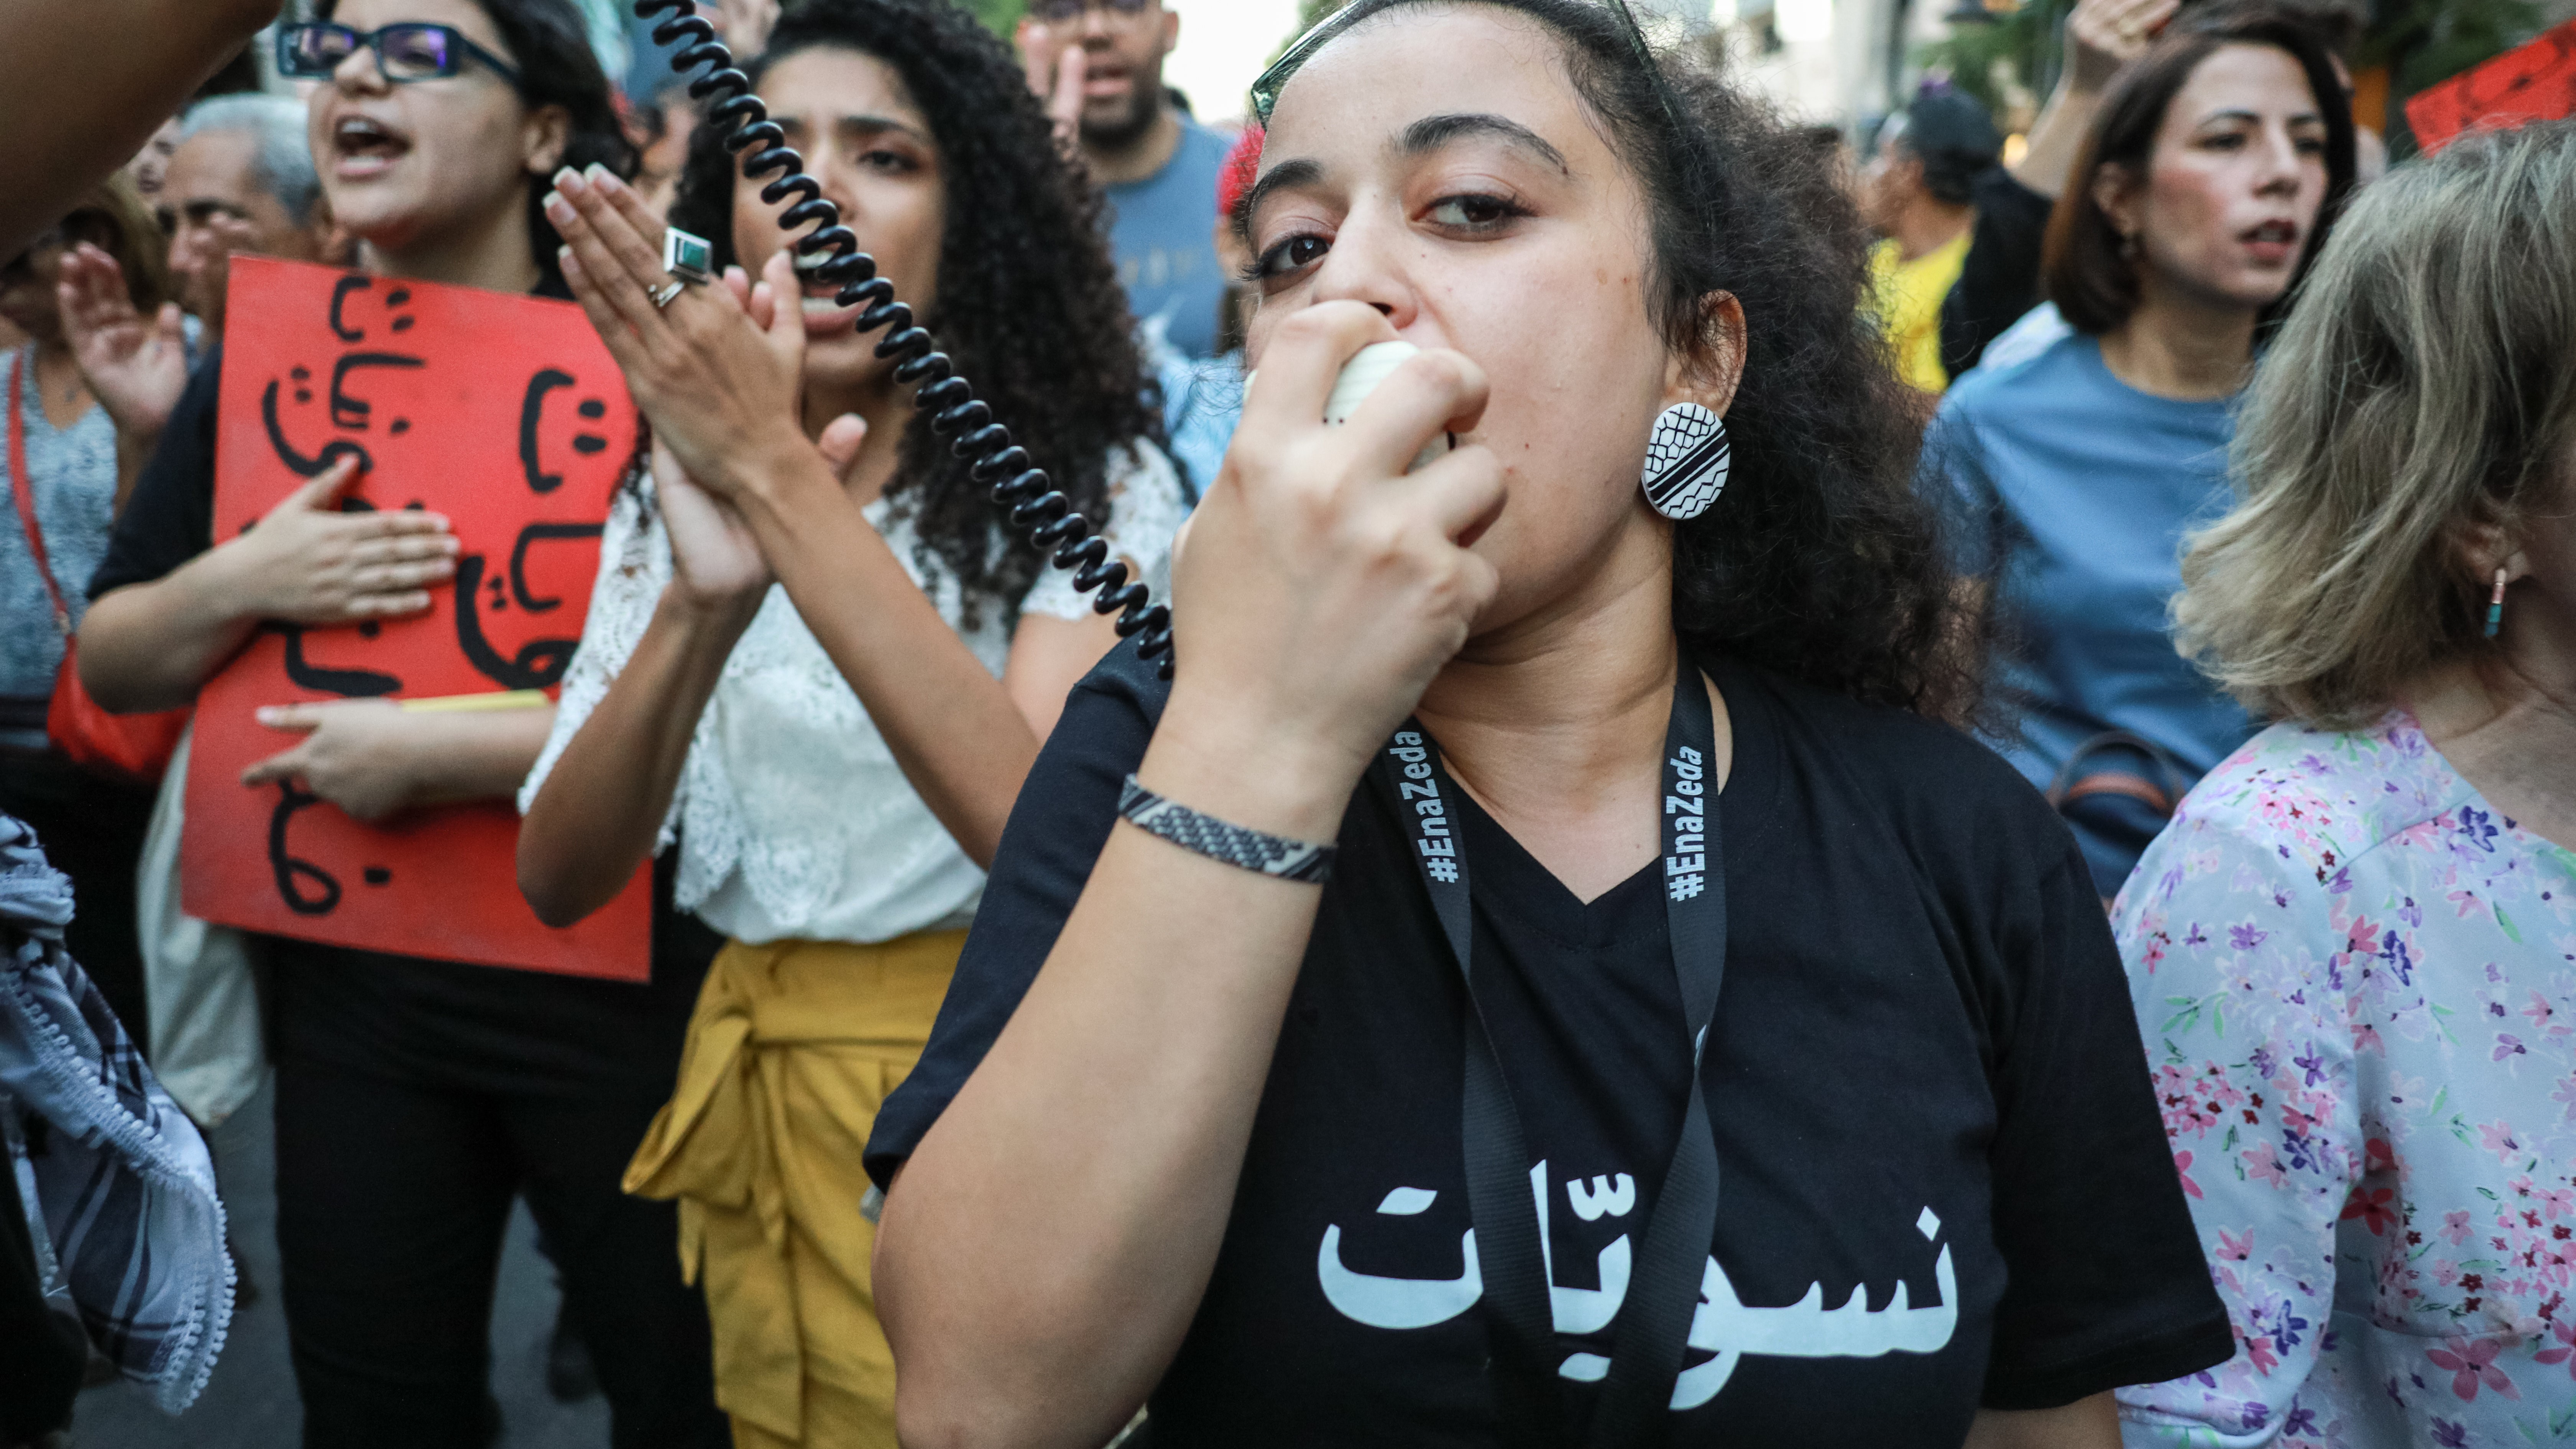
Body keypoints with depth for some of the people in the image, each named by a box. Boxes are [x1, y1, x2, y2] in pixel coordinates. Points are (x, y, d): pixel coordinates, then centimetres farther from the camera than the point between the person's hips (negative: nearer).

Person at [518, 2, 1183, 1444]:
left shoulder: (1092, 481, -10)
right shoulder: (678, 496, 3)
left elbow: (1051, 829, -28)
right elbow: (560, 879, -9)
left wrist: (782, 477, -32)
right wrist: (703, 605, -27)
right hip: (752, 1092, 4)